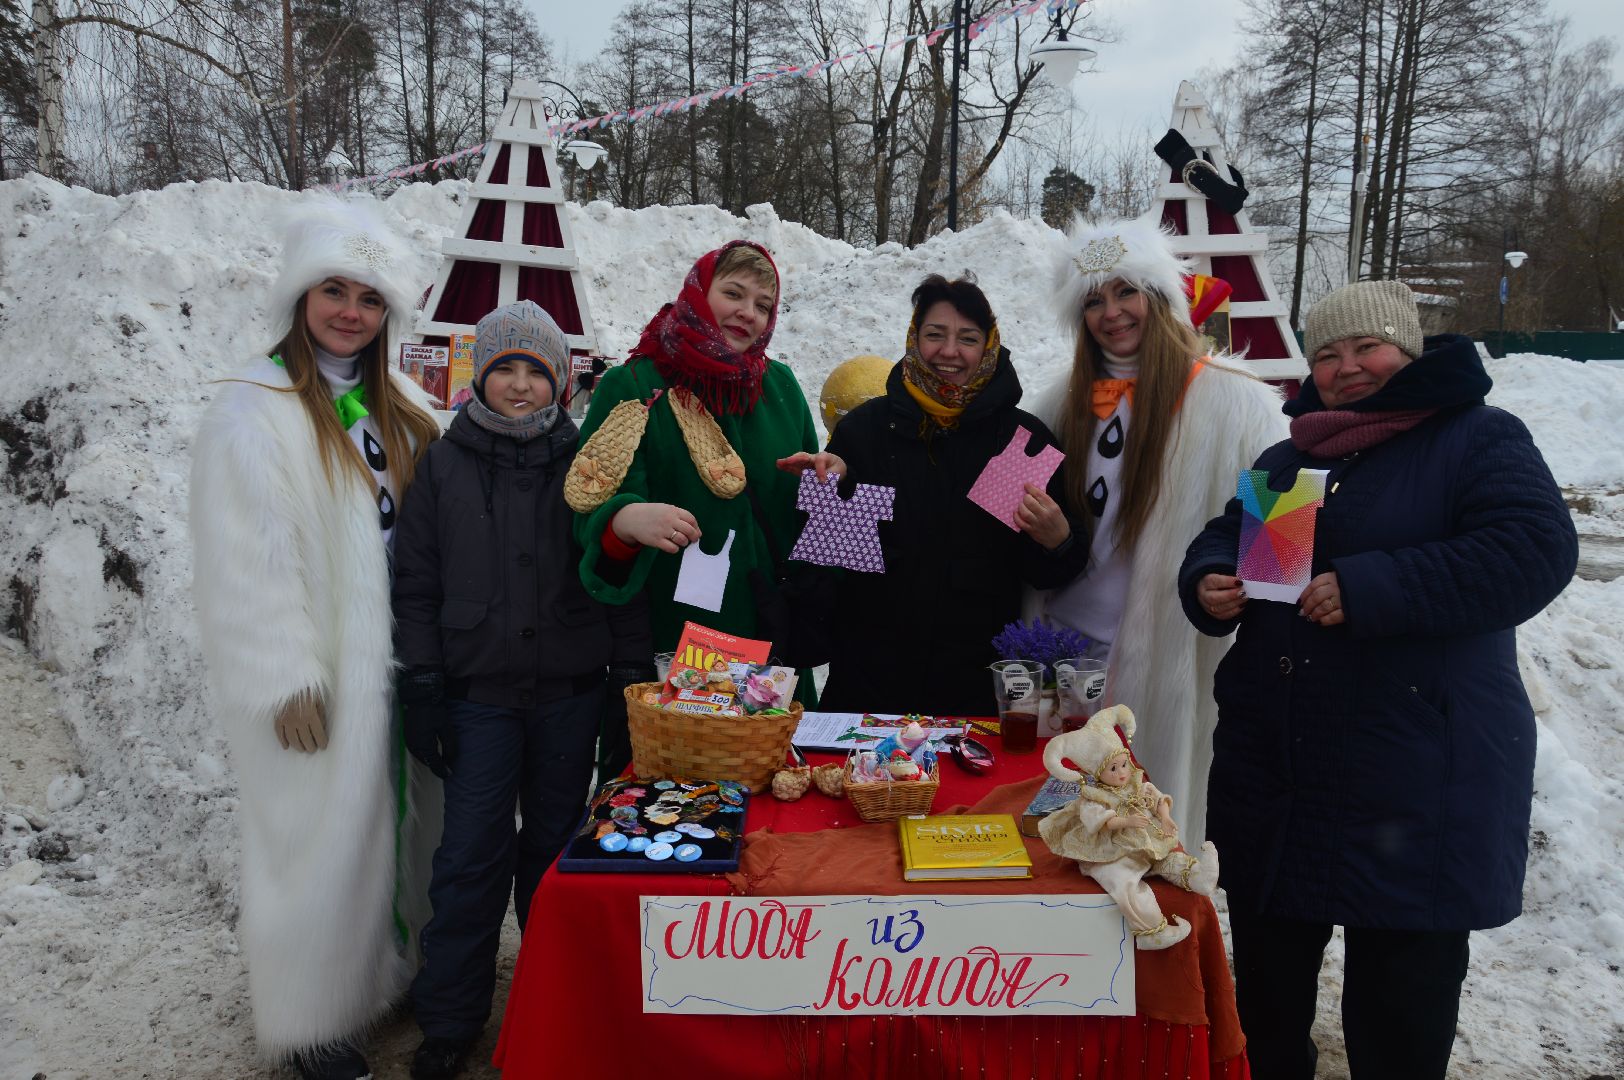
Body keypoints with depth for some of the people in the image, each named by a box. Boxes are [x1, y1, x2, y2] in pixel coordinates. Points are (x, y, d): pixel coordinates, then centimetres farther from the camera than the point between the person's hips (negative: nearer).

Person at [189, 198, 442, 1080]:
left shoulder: (393, 410, 11)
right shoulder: (253, 411, -10)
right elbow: (245, 563, -15)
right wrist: (284, 681, -17)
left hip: (393, 665, 6)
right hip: (318, 677, -6)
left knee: (389, 823, 15)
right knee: (319, 839, 4)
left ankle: (386, 968, 34)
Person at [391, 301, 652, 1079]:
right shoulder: (445, 463, 3)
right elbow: (417, 582, 3)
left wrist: (632, 675, -1)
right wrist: (421, 686, -2)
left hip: (570, 692, 1)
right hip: (479, 694, 0)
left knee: (555, 844, 13)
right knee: (472, 855, 1)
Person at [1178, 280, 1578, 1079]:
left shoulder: (1479, 439, -5)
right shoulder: (1286, 458, 15)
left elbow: (1534, 551, -19)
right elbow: (1221, 540, 17)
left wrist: (1373, 589, -27)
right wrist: (1207, 583, -7)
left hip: (1416, 783, -6)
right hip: (1273, 770, 6)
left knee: (1398, 1011, 8)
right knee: (1267, 982, 20)